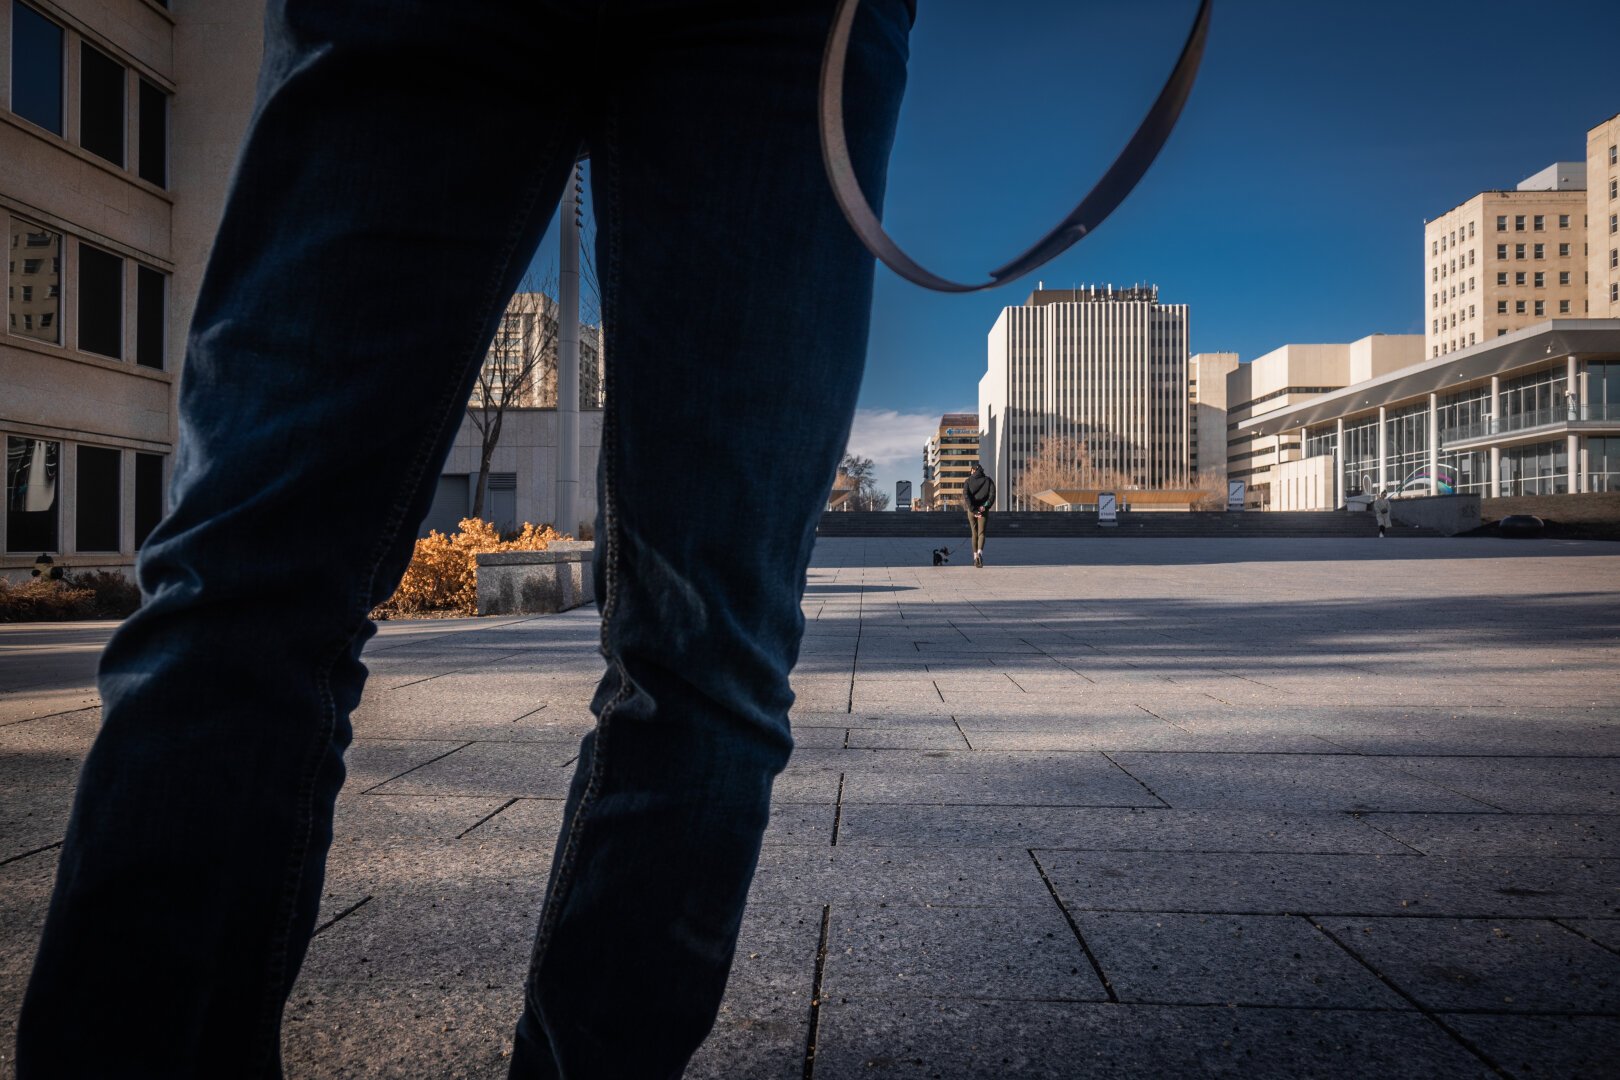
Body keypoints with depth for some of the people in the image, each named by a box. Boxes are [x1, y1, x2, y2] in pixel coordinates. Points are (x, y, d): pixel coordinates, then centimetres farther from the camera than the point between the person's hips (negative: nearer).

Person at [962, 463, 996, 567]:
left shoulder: (968, 481, 4)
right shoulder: (988, 480, 7)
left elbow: (965, 496, -9)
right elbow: (992, 495, -7)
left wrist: (973, 510, -12)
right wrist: (986, 506, -13)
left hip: (972, 510, 0)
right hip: (984, 510, 0)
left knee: (974, 533, 12)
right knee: (981, 533, -2)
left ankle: (975, 556, 11)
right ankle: (980, 552, -27)